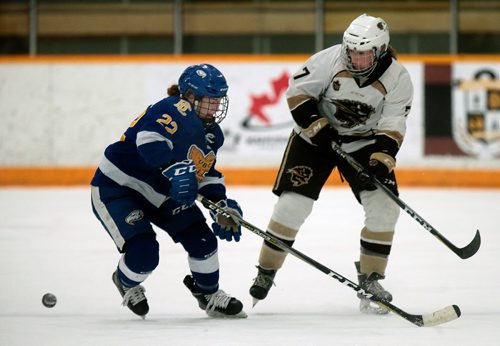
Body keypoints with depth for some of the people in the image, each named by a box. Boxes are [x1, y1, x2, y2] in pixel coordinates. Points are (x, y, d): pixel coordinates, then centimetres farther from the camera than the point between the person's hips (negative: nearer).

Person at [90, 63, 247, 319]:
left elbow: (207, 174, 16)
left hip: (160, 193, 9)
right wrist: (174, 168, -57)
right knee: (144, 252, -22)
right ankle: (127, 283, 15)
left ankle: (209, 296, 24)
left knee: (201, 238, -1)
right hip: (116, 187, -9)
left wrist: (222, 206, 1)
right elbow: (149, 137, -45)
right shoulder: (177, 111, -25)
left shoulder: (212, 134, 6)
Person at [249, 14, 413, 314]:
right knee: (293, 203, -10)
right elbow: (297, 91, -14)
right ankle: (265, 274, 6)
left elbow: (392, 127, -16)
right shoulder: (330, 60, -21)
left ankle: (370, 280, 2)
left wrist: (381, 160, -31)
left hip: (364, 143, 2)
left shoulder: (398, 79, -17)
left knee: (385, 205, -12)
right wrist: (318, 126, -23)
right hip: (316, 135, -2)